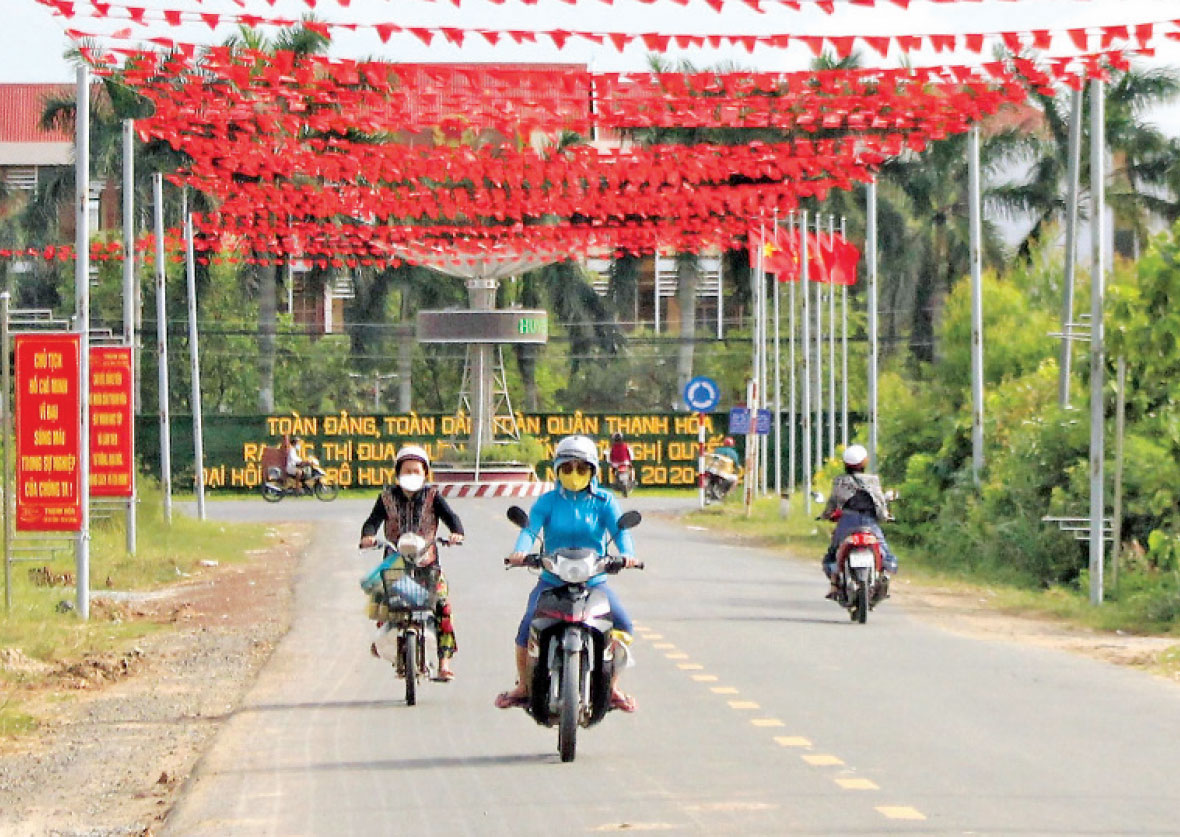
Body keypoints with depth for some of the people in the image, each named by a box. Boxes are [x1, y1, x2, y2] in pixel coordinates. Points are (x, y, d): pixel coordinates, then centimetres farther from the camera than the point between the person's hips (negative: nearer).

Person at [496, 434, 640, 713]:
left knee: (622, 625, -19)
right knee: (528, 625, -22)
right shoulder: (548, 501, 5)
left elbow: (619, 529, -9)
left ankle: (613, 687, 0)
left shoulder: (604, 501, 6)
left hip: (594, 580, 1)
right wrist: (520, 552, -32)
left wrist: (627, 553, -31)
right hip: (552, 580, -1)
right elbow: (531, 528, -9)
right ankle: (523, 686, -1)